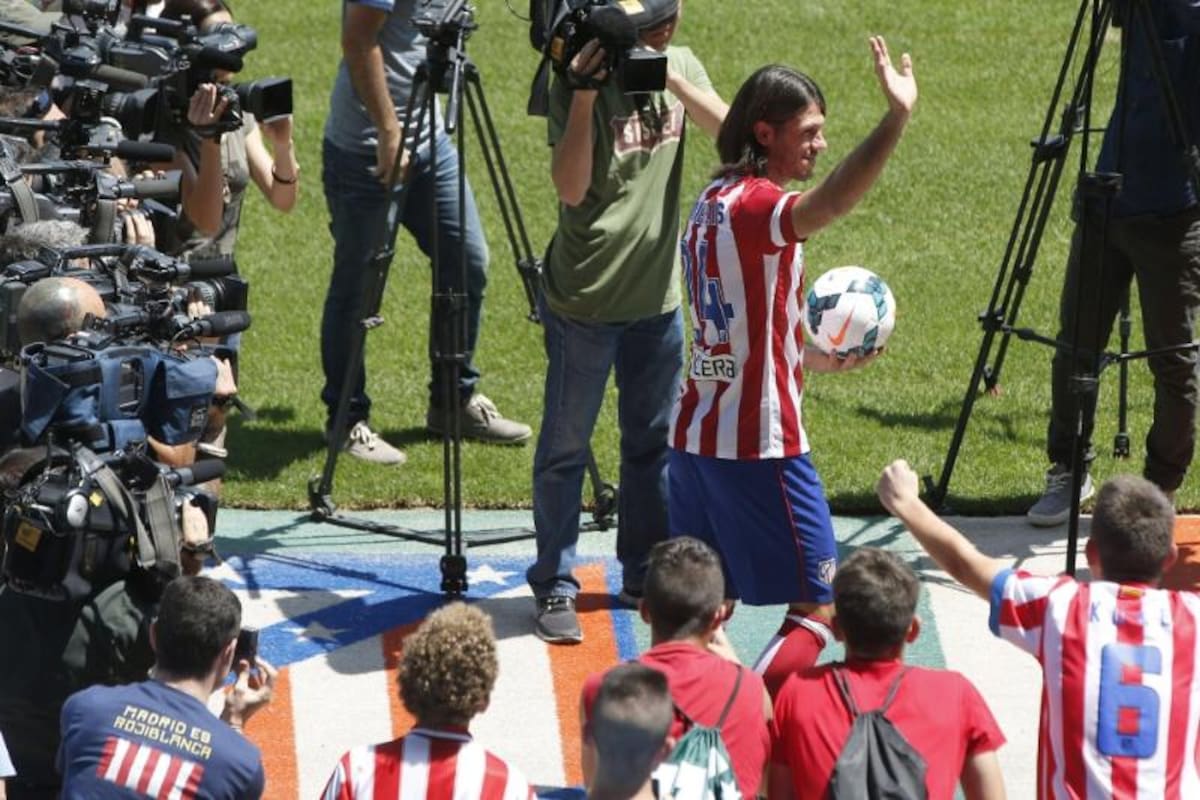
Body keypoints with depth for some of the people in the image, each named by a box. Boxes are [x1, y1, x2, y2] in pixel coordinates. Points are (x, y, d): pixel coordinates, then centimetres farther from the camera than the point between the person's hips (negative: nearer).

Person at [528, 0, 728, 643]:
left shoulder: (680, 66, 3)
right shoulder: (581, 81, -14)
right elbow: (570, 187, -24)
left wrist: (672, 79, -24)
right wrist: (585, 95, -32)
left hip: (656, 296, 6)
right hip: (585, 301, -5)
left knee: (651, 443, 15)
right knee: (564, 449, 2)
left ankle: (647, 576, 26)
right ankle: (554, 587, 9)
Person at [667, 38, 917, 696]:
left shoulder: (713, 201, 12)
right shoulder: (753, 205, -17)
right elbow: (827, 204, -40)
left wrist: (815, 359, 20)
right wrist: (896, 119, -51)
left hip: (696, 435, 9)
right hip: (759, 445, -9)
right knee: (818, 606, -3)